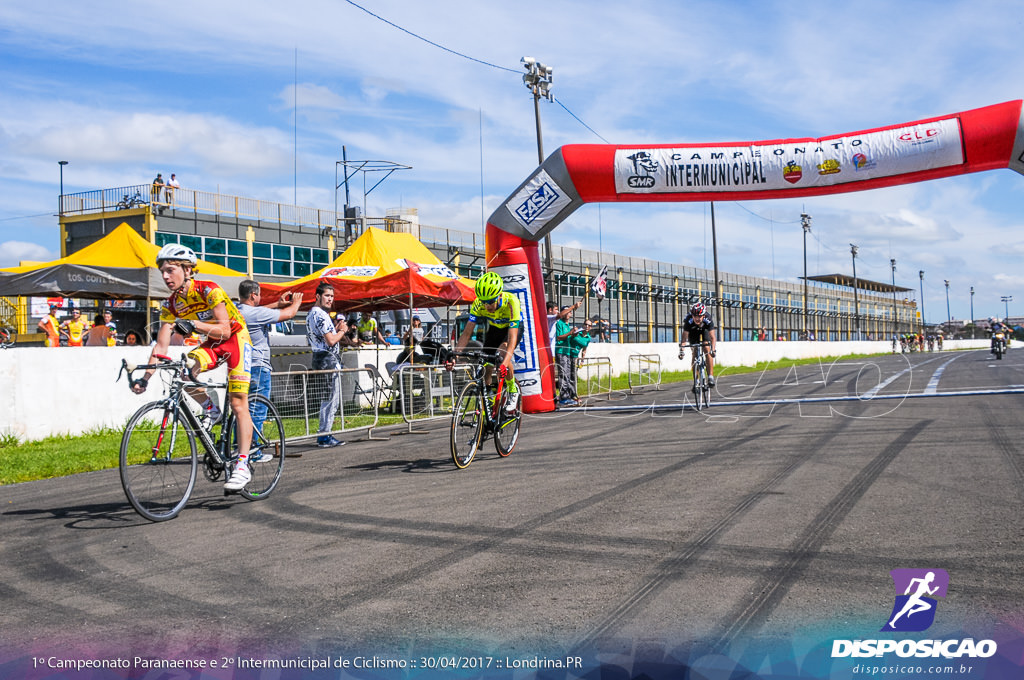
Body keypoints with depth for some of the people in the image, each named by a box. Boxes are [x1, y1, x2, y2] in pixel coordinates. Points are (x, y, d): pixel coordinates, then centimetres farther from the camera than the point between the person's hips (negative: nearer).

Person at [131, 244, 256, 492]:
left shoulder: (209, 290, -24)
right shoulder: (170, 305, -7)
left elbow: (224, 330, -30)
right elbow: (161, 345, -9)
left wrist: (193, 324, -44)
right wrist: (145, 377, -20)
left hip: (236, 339, -5)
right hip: (212, 343, 6)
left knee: (238, 404, -13)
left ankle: (242, 466, -10)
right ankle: (211, 411, 2)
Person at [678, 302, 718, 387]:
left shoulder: (708, 320, -37)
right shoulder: (688, 320, -37)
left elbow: (712, 337, -39)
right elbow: (684, 337, -37)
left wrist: (713, 350, -53)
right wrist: (681, 350, -49)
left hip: (704, 331, -1)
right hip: (693, 332, 1)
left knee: (707, 350, -21)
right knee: (695, 354, -9)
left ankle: (711, 376, -19)